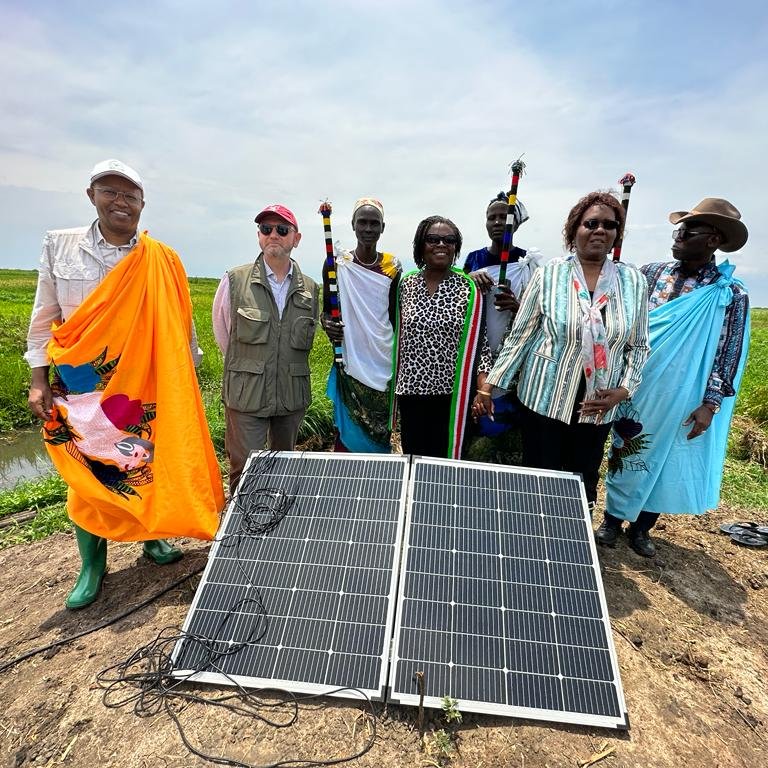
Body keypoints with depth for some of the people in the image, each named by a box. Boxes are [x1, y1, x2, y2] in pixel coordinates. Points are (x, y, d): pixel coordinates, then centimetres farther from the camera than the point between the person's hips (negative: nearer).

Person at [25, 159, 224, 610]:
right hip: (82, 385, 1)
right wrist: (39, 380, 0)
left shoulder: (163, 261, -3)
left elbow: (180, 327, 4)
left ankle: (152, 536, 31)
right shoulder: (60, 246, 0)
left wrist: (188, 380, 7)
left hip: (147, 385, 0)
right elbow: (44, 318, 4)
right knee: (87, 472, 6)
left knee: (150, 462, 9)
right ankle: (92, 564, 22)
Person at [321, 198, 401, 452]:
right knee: (347, 435, -1)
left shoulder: (392, 268, 3)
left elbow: (395, 318, 11)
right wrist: (326, 322, -17)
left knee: (380, 435, 8)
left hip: (384, 367, 2)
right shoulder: (336, 264, -3)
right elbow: (326, 309, 7)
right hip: (350, 365, -2)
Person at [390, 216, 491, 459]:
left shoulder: (468, 289, -3)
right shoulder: (406, 285, 5)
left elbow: (477, 342, -5)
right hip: (411, 391, 3)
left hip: (452, 393, -2)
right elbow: (399, 337, 10)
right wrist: (394, 382, 11)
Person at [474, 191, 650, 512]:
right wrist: (489, 383, -7)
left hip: (598, 408, 2)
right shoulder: (549, 275, -5)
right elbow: (519, 337, -3)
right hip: (545, 400, -2)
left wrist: (623, 390, -6)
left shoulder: (633, 281, 2)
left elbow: (638, 346, 8)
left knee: (583, 487, 14)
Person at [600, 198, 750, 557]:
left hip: (682, 401, -1)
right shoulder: (652, 273, -1)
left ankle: (641, 528, 34)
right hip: (636, 391, 2)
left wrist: (710, 404, -11)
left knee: (665, 462, 13)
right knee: (624, 456, 13)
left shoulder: (731, 294, -7)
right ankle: (612, 519, 32)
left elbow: (728, 353, -6)